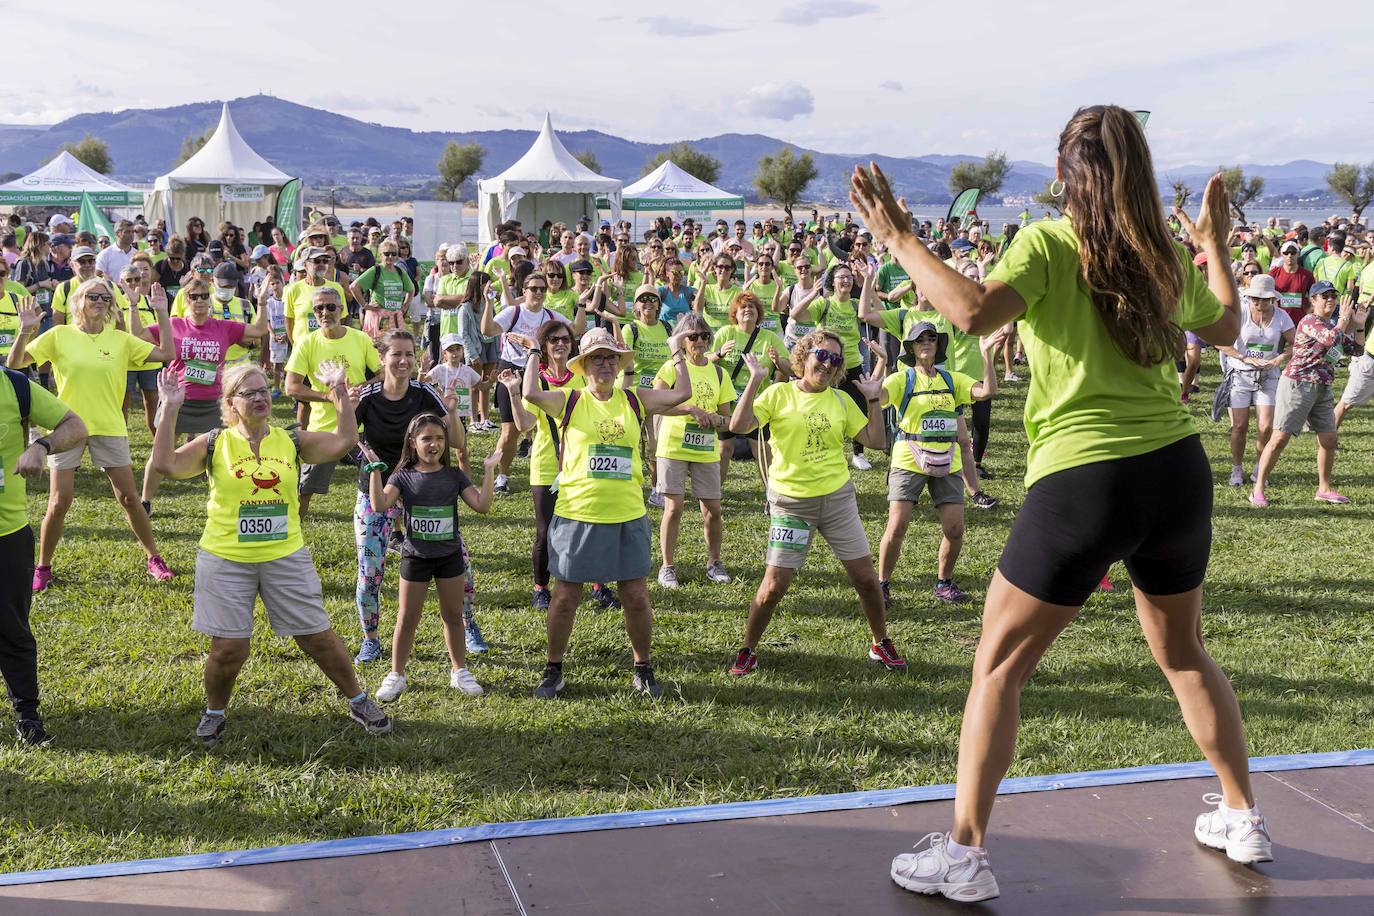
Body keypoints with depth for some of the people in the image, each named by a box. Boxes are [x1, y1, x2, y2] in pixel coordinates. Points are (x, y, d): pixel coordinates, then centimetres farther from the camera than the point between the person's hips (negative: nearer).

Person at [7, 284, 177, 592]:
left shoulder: (121, 340, 2)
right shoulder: (59, 335, -2)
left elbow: (166, 354, -3)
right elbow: (15, 363, -5)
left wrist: (162, 314, -8)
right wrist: (25, 332, -21)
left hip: (109, 428, 1)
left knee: (129, 498, 5)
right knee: (59, 503, -1)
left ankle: (154, 559, 20)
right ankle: (42, 568, 16)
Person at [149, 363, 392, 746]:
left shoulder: (291, 442, 5)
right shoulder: (214, 445, -1)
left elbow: (344, 441, -3)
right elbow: (166, 464, -14)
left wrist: (339, 393, -7)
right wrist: (170, 409, -16)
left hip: (286, 557, 2)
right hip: (226, 561, -2)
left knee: (318, 638, 7)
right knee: (229, 649, -1)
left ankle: (359, 702, 25)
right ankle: (214, 712, 27)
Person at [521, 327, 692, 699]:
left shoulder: (634, 400, 5)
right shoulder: (569, 401, -3)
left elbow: (681, 393, -3)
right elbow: (531, 393, -20)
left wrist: (677, 352, 0)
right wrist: (534, 353, -9)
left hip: (629, 516, 2)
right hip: (577, 515, -2)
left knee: (637, 596, 8)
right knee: (565, 596, 7)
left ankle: (643, 669, 25)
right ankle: (553, 671, 23)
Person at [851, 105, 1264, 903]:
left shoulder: (1049, 242, -8)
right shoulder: (1166, 253, 8)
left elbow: (974, 311, -26)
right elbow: (1227, 329, 25)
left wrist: (901, 241, -15)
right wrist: (1217, 246, 38)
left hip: (1083, 479, -5)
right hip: (1178, 470, 6)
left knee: (999, 664, 6)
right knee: (1184, 652, 26)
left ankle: (965, 854, 6)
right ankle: (1244, 819, 37)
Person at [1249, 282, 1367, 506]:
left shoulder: (1332, 325, 16)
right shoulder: (1310, 322, -11)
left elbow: (1356, 348, 18)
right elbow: (1332, 340, -28)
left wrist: (1359, 325, 6)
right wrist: (1344, 320, -13)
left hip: (1322, 390, 9)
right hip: (1298, 385, -9)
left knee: (1330, 439, 10)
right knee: (1280, 438, -9)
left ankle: (1324, 488, 25)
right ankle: (1258, 490, -5)